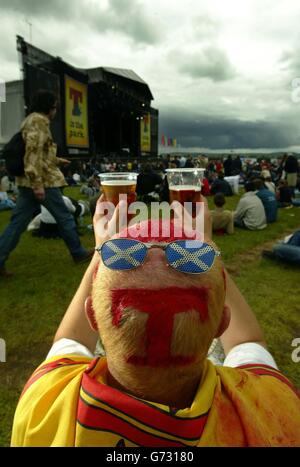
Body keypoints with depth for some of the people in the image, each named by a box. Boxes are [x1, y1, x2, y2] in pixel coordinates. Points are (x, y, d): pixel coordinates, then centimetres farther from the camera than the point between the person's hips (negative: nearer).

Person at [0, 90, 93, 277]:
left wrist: (57, 160, 36)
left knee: (18, 222, 6)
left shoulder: (30, 120, 22)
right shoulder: (39, 121, -10)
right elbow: (34, 153, -21)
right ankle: (79, 253, 18)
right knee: (64, 217, 4)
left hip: (27, 182, 10)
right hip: (43, 180, -10)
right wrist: (38, 183, -26)